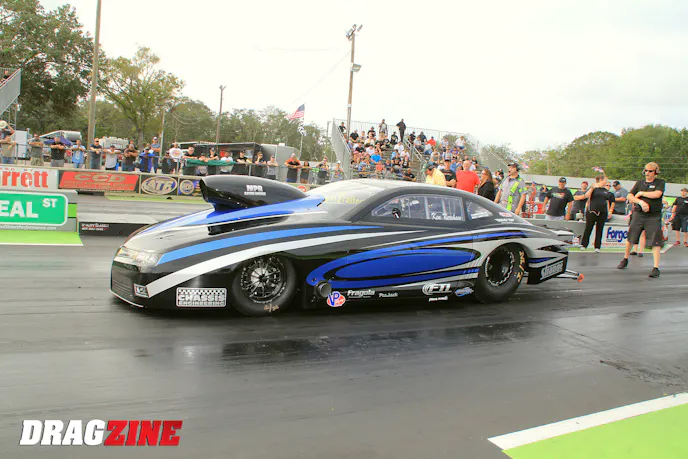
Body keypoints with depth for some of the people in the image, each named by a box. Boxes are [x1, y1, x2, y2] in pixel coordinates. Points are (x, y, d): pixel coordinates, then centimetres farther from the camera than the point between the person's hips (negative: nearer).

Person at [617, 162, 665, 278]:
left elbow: (657, 194, -16)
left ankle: (656, 268, -4)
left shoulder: (660, 183, 3)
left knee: (656, 242, -7)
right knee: (630, 238, 10)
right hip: (638, 214, 3)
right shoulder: (639, 183, 12)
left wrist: (641, 193, -6)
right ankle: (625, 260, 30)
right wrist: (641, 202, -15)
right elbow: (629, 196, 2)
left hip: (654, 217, -3)